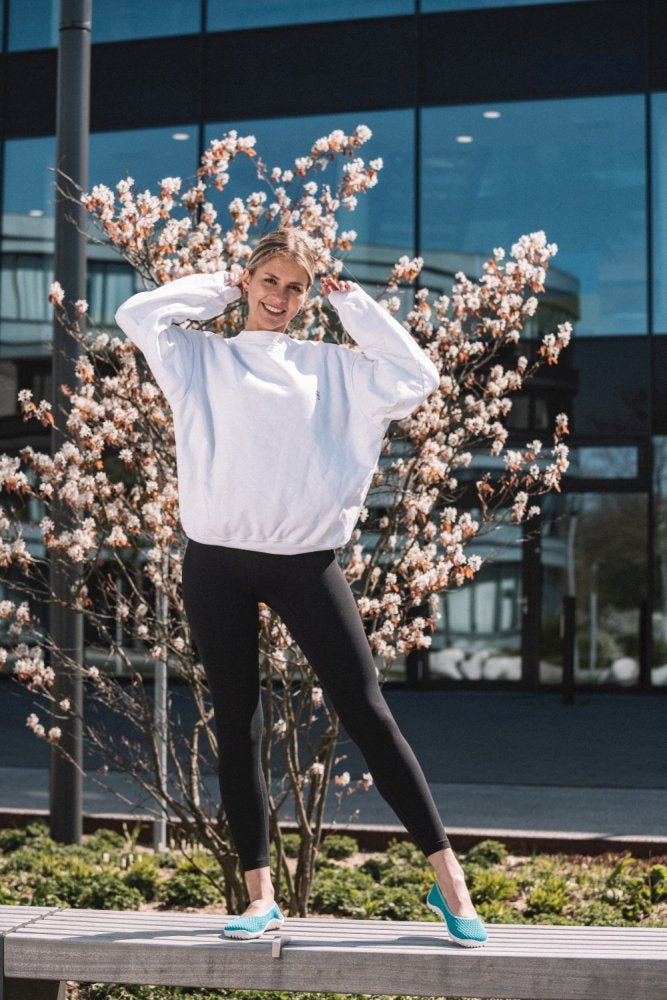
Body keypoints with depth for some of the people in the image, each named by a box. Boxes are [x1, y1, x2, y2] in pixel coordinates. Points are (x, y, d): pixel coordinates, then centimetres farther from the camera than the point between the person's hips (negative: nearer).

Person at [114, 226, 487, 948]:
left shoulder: (331, 367, 14)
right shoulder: (203, 358, 12)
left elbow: (417, 379, 3)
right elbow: (137, 313, -2)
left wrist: (351, 303, 8)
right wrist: (222, 288, 9)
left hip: (306, 562, 0)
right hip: (218, 562, 1)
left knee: (367, 714, -3)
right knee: (237, 727, 5)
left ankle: (447, 880, 1)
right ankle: (260, 894, 12)